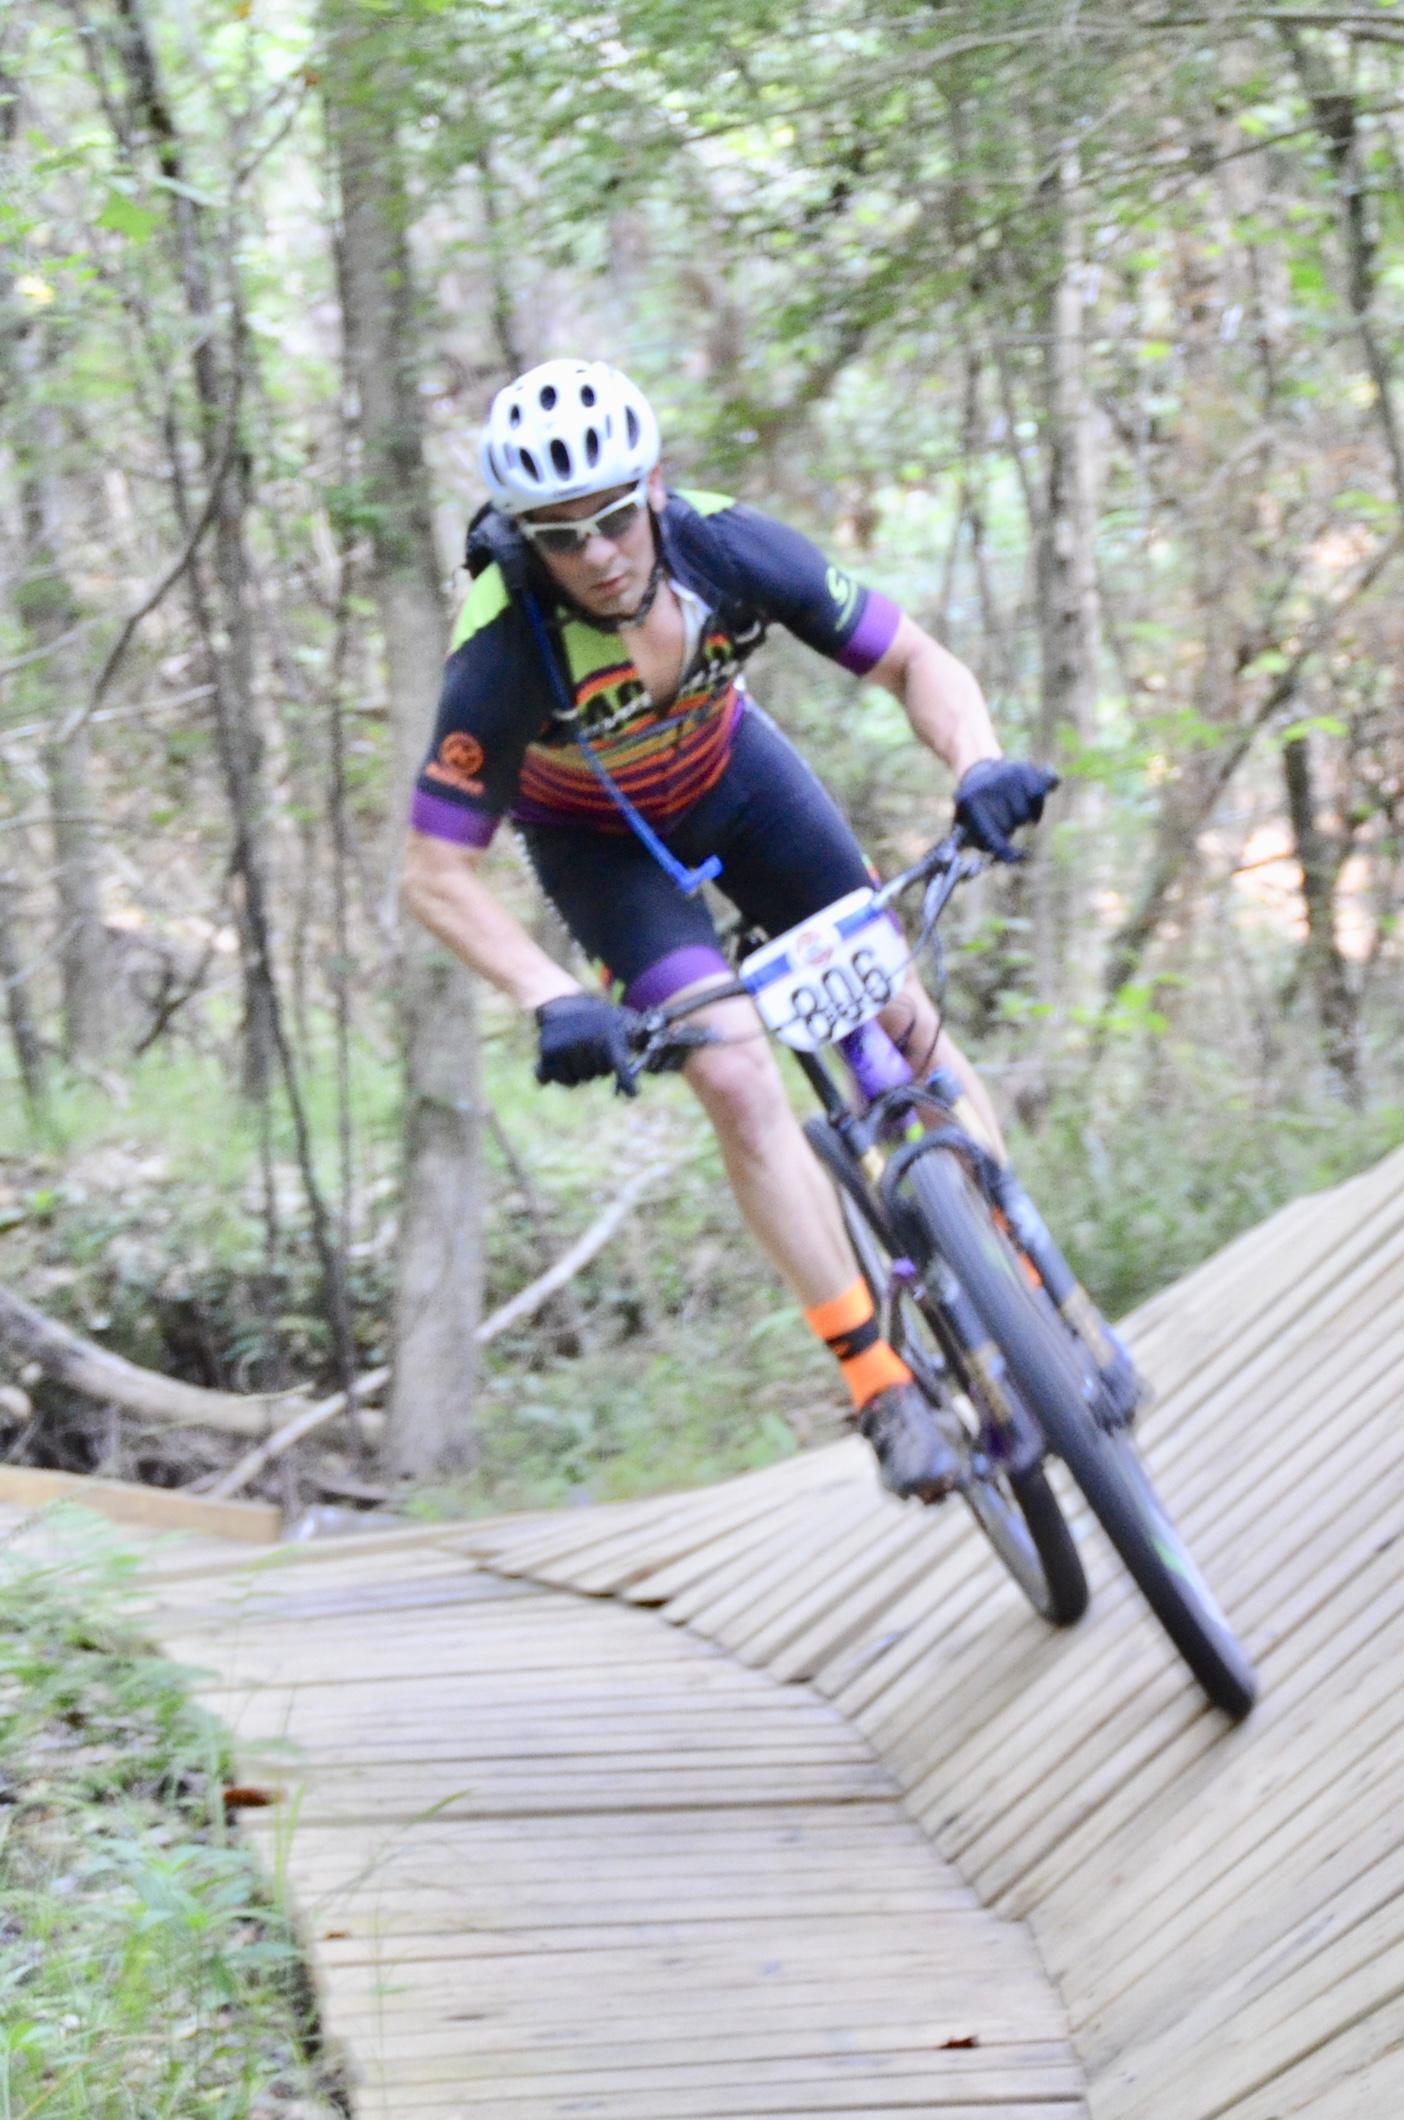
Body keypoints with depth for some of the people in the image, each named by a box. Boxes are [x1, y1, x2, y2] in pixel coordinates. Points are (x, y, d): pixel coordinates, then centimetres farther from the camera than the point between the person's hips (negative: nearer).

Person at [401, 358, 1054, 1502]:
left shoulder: (726, 547, -30)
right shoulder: (504, 654, -36)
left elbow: (916, 660, -21)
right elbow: (438, 873, -30)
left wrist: (981, 763, -40)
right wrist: (553, 1000, -44)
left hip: (731, 773, 3)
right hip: (596, 839, -3)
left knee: (905, 1015, -5)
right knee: (738, 1078, -19)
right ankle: (883, 1387, -13)